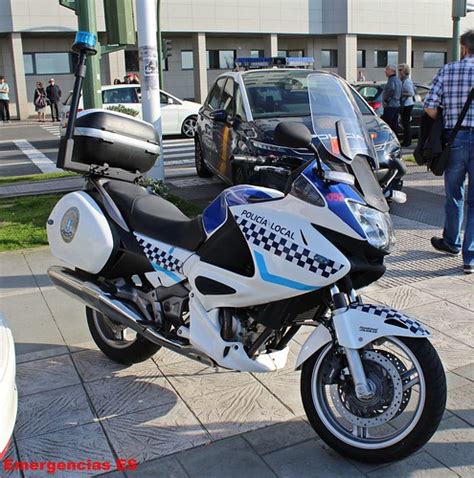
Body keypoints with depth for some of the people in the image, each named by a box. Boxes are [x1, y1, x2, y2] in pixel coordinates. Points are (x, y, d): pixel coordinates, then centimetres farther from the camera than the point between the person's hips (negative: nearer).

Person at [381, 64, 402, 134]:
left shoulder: (392, 80, -14)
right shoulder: (398, 80, 18)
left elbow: (391, 89, -33)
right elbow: (400, 93, 25)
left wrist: (386, 98, -21)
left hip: (390, 106, -10)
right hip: (397, 105, 10)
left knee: (387, 123, -9)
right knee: (394, 124, 11)